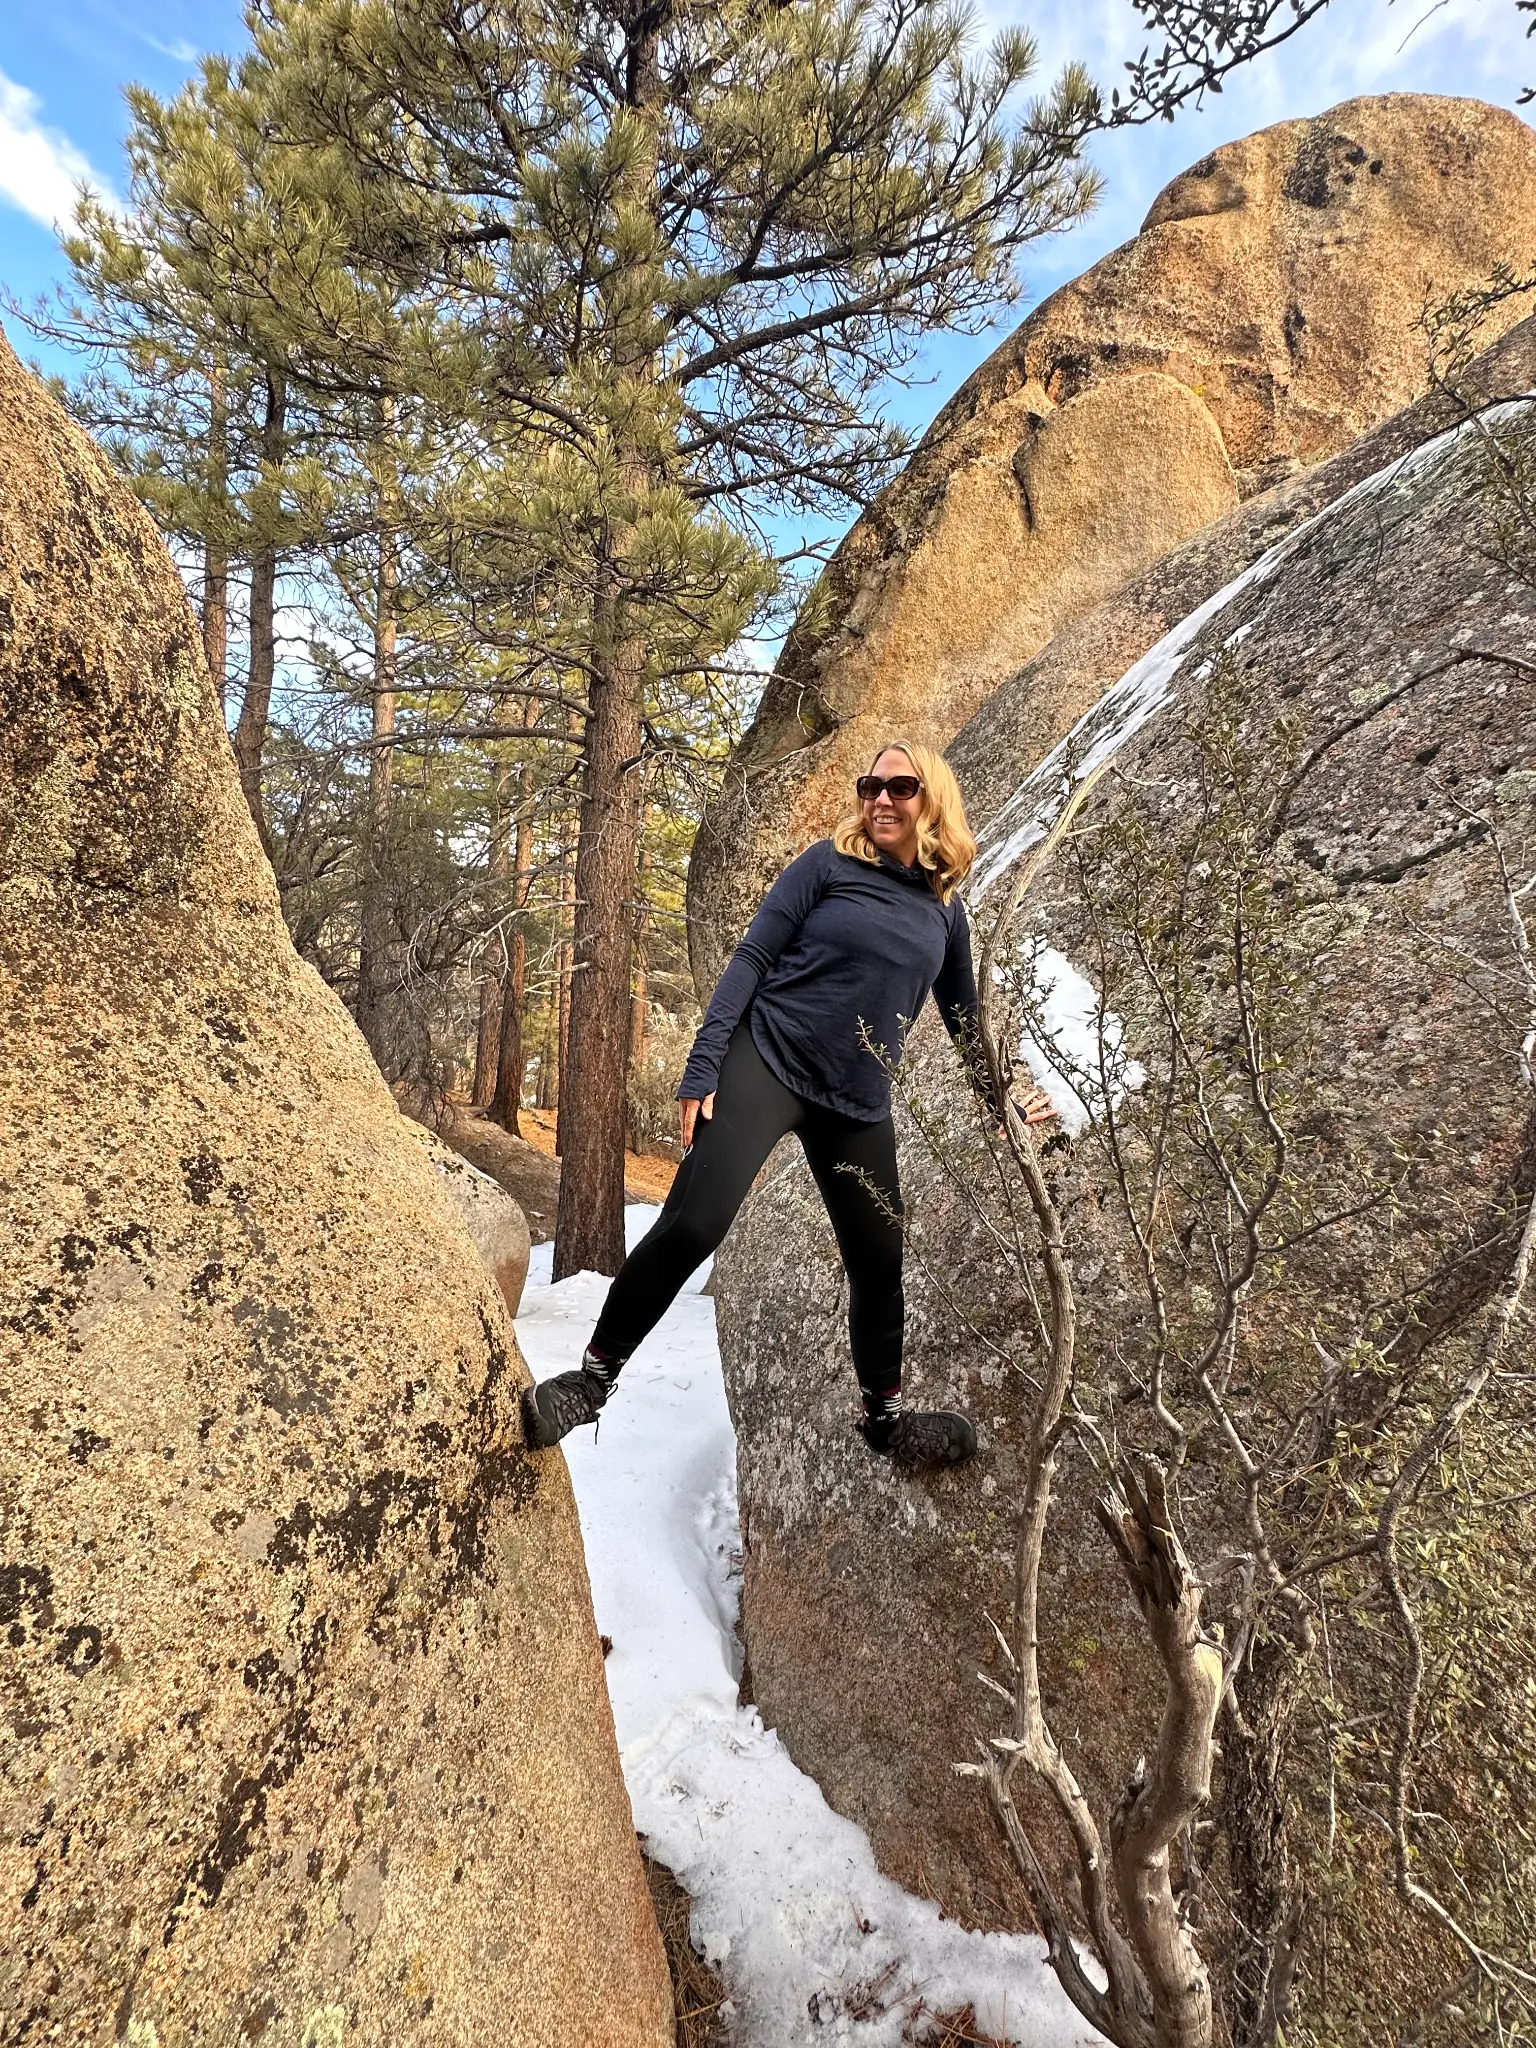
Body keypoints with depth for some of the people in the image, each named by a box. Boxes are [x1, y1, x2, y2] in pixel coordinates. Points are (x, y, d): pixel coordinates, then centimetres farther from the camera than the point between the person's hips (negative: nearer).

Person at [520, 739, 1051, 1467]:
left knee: (881, 1260, 9)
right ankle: (592, 1379, 2)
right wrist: (702, 1070, -15)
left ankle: (885, 1413, 32)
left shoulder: (944, 908, 10)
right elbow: (750, 961, -7)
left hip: (858, 1103, 5)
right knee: (692, 1226, -17)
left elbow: (964, 1020, 21)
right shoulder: (828, 863, -3)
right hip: (767, 1061, -4)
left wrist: (1001, 1104, 25)